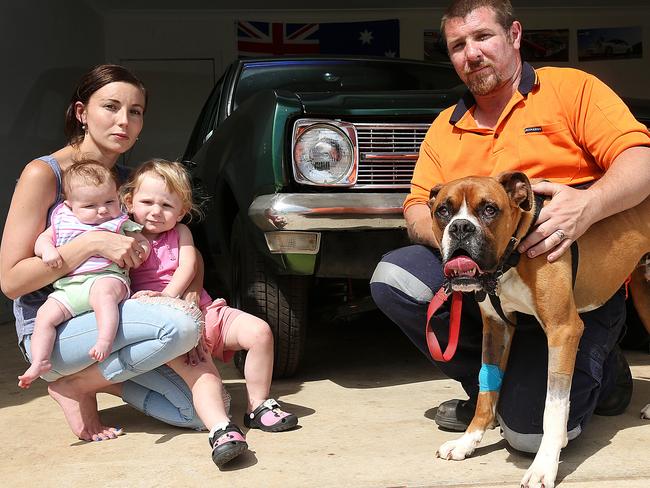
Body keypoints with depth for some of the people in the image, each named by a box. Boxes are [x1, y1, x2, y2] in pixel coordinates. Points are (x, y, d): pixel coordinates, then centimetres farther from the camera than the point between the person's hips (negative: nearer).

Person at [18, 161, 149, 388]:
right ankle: (39, 362, -10)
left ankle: (105, 340, -47)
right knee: (46, 314, -13)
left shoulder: (121, 223, 12)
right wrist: (47, 250, -7)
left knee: (103, 292, -38)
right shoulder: (62, 221, 17)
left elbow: (144, 243, 15)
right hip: (67, 287, 4)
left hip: (107, 277, -4)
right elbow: (42, 239, 16)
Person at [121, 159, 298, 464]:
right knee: (199, 361, -33)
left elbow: (187, 267, -3)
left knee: (259, 332, -14)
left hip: (203, 310, 4)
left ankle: (258, 406, -1)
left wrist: (168, 295, -19)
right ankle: (219, 428, -46)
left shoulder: (180, 233, 13)